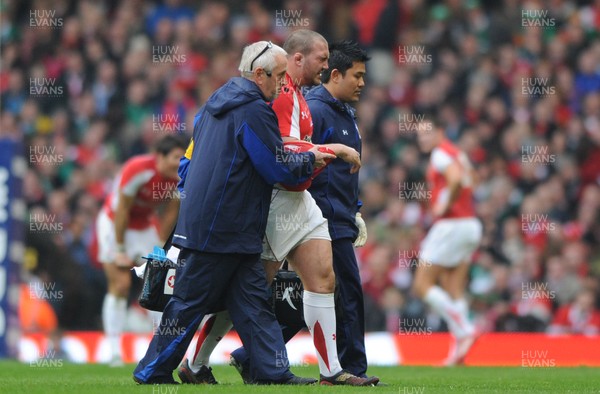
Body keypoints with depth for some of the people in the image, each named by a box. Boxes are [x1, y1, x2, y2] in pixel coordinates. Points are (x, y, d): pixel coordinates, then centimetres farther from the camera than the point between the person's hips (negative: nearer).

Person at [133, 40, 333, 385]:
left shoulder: (217, 101, 15)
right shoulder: (255, 111, -14)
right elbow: (278, 169, -12)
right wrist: (310, 160, 5)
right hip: (225, 228, -10)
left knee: (254, 301, 5)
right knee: (191, 303, -2)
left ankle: (273, 372, 2)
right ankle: (153, 372, 5)